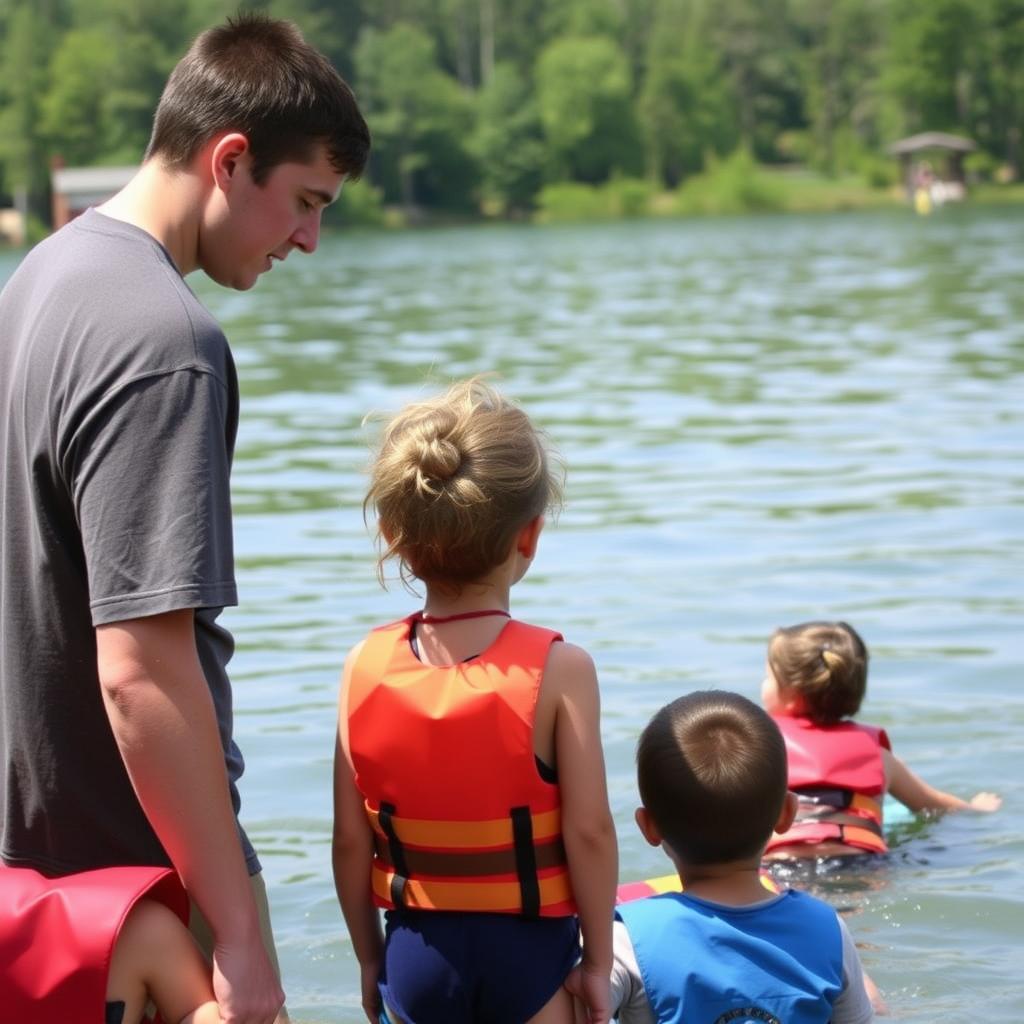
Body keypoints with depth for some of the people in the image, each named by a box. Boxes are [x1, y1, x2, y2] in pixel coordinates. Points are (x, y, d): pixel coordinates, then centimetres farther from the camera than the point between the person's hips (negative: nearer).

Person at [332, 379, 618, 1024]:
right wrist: (598, 960, -1)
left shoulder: (367, 666, -5)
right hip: (527, 953, -3)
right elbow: (589, 832, -14)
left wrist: (371, 960, 11)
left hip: (416, 953, 3)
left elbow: (351, 840, -1)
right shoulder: (559, 669, -15)